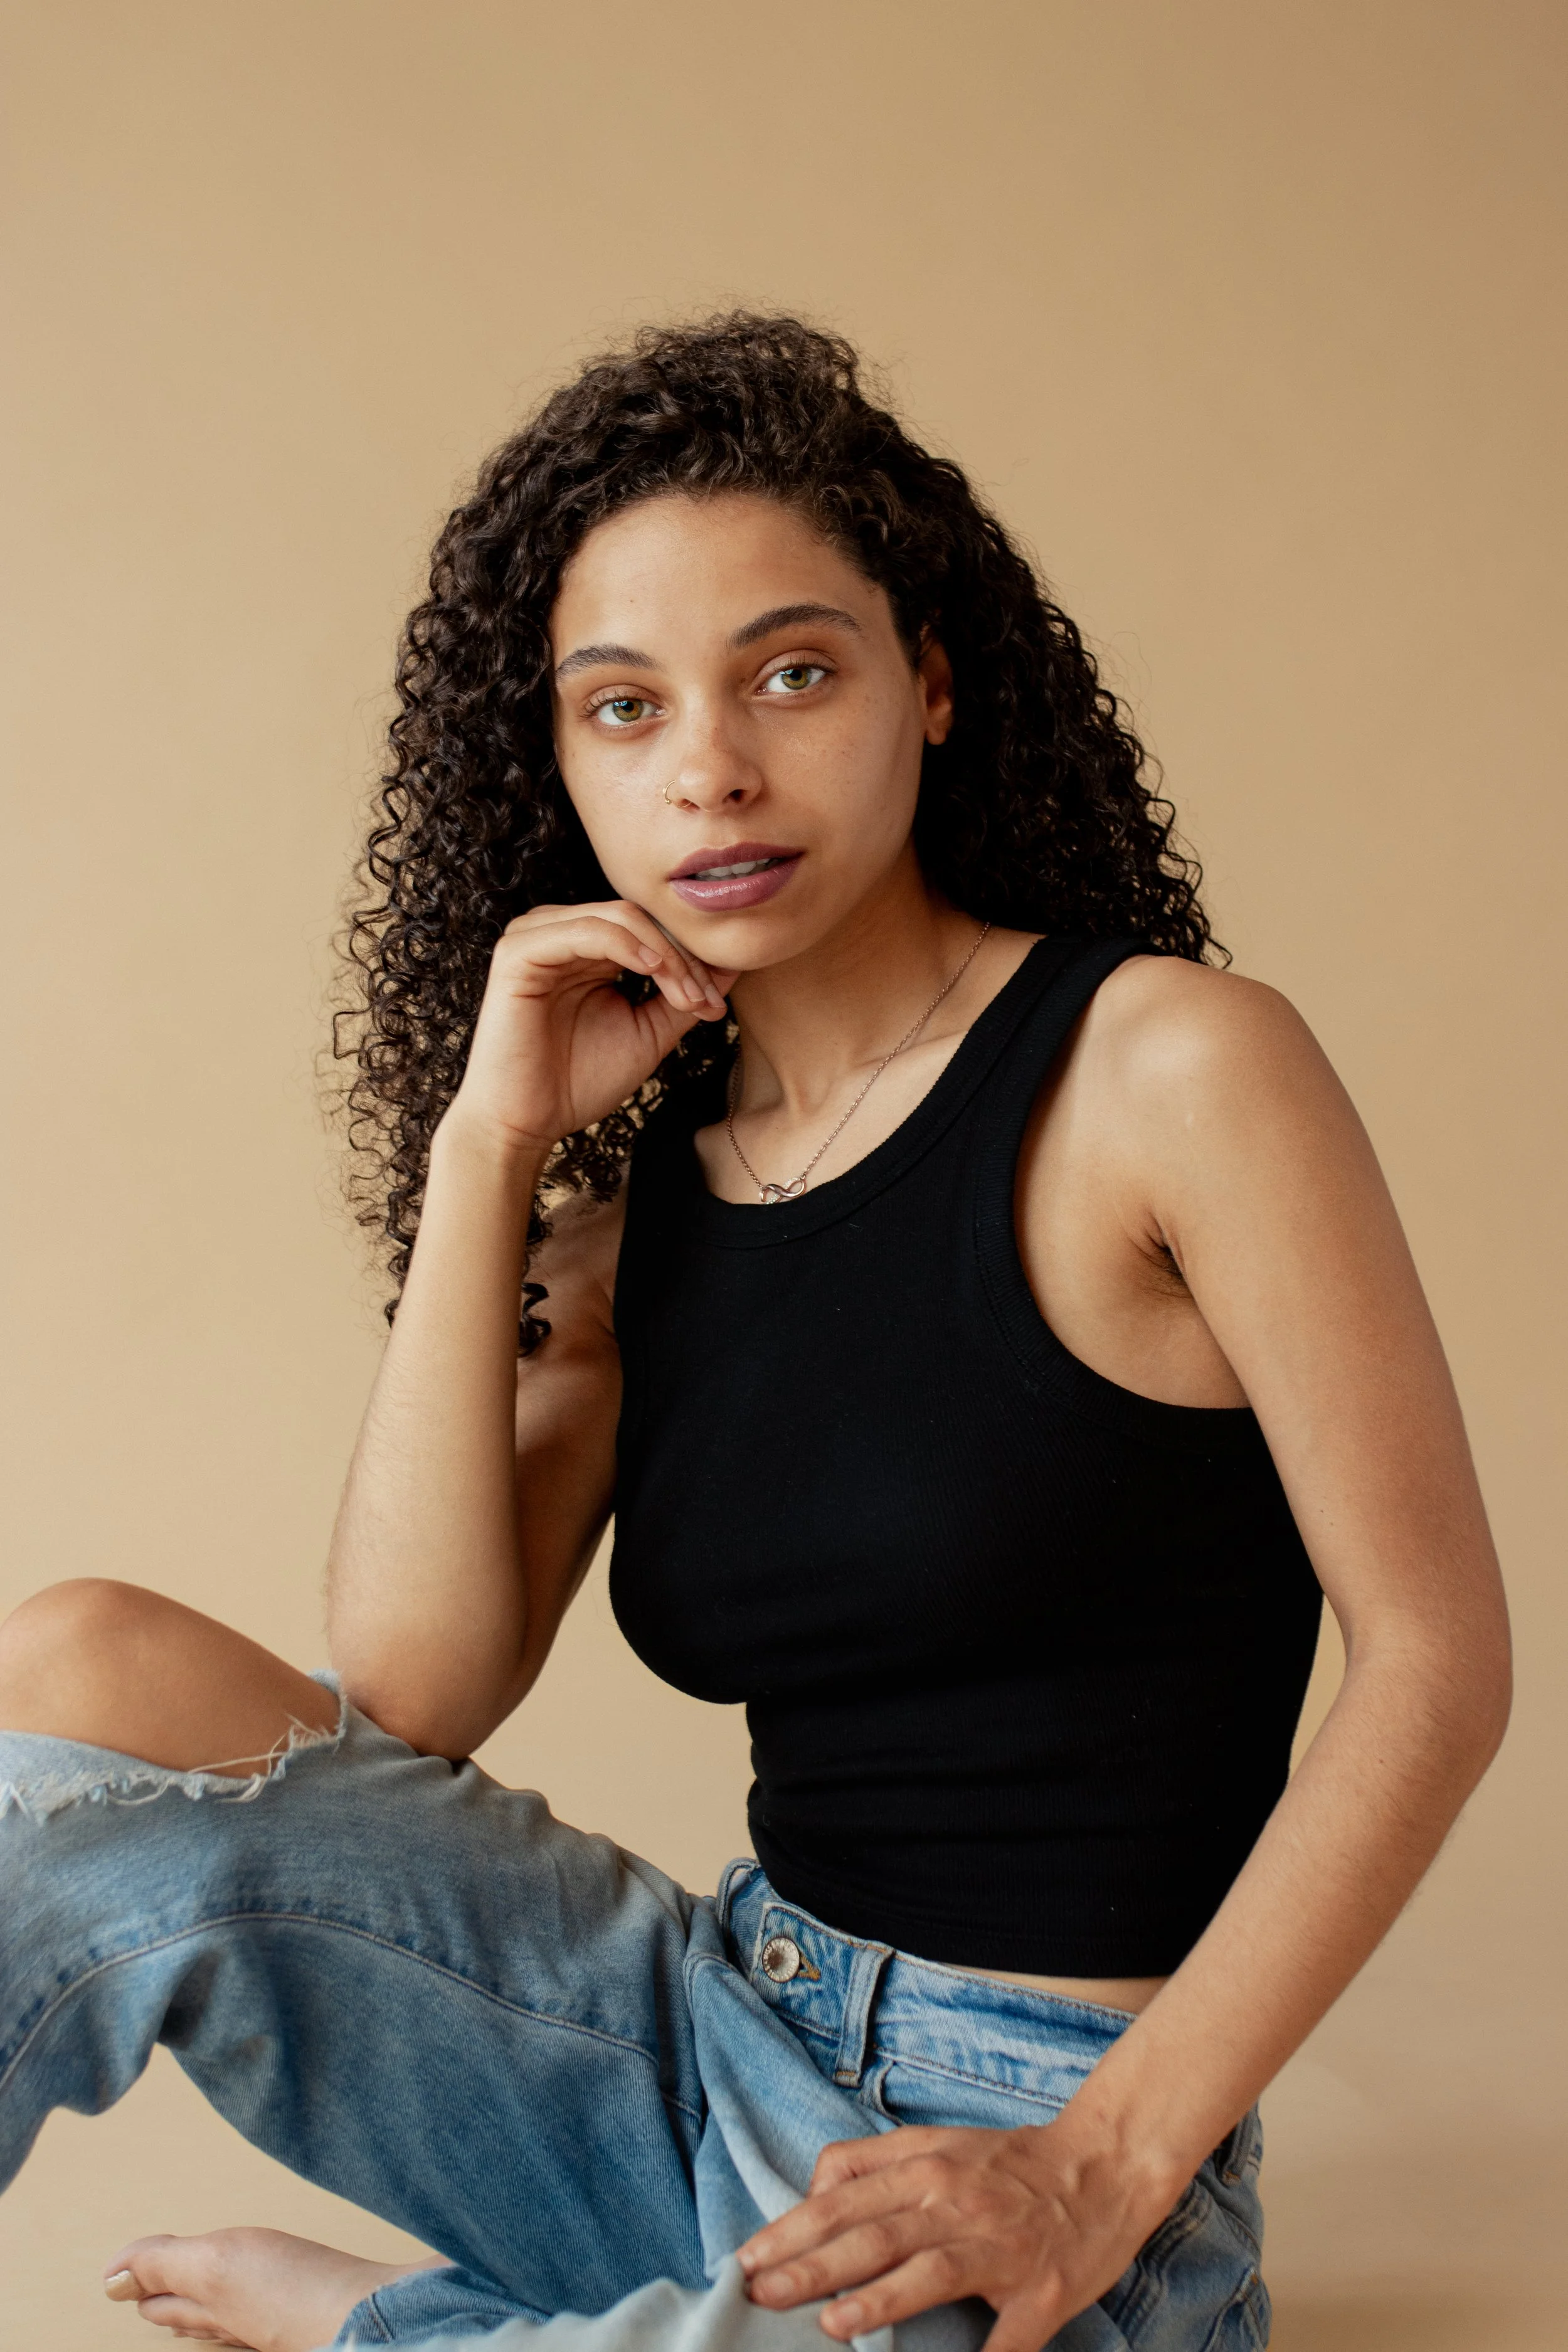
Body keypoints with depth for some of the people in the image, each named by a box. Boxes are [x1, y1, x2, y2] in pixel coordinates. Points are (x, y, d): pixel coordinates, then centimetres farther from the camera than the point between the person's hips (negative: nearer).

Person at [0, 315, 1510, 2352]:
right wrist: (484, 1148, -6)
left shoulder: (1166, 1067, -10)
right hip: (710, 2047, 5)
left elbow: (1435, 1656, -11)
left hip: (1026, 2130, -5)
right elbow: (411, 1701, -3)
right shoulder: (644, 1188, 7)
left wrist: (1105, 2163, -17)